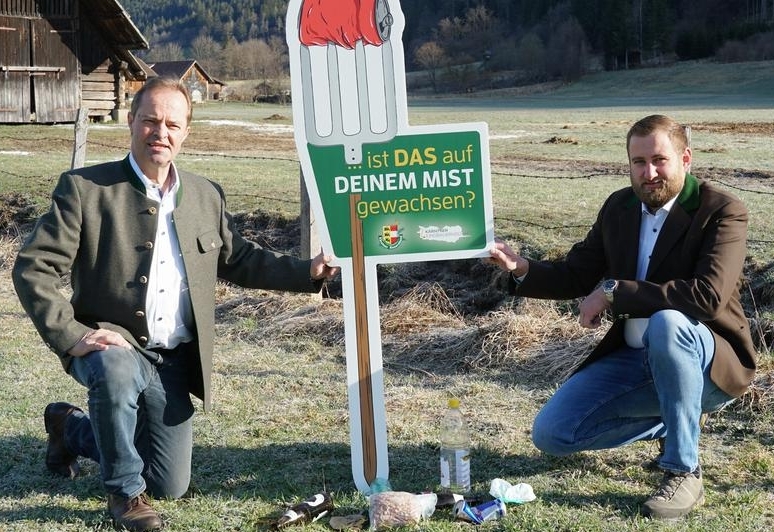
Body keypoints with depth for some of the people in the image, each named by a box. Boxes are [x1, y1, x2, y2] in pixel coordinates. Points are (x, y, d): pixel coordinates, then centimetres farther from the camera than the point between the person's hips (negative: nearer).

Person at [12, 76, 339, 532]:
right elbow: (33, 268, -11)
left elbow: (239, 260, 15)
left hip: (174, 360, 5)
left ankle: (71, 427, 36)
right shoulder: (84, 188, -8)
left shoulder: (207, 196, 6)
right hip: (112, 343, -4)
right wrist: (70, 336, -23)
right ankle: (125, 492, -14)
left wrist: (308, 272, 2)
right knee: (117, 371, -41)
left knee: (170, 486, 9)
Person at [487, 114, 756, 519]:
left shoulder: (723, 212, -15)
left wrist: (614, 292, -27)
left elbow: (708, 295, -30)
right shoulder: (619, 207, 4)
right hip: (632, 359, 6)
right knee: (551, 433, -6)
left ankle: (683, 473, -24)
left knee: (667, 323, -39)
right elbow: (576, 275, 10)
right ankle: (671, 423, 17)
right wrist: (522, 268, -11)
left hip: (707, 364, -6)